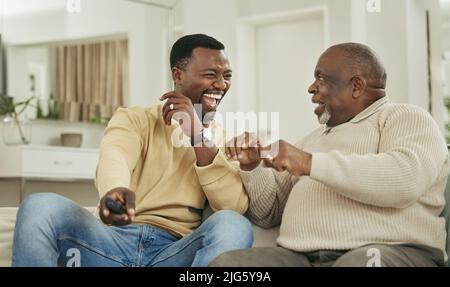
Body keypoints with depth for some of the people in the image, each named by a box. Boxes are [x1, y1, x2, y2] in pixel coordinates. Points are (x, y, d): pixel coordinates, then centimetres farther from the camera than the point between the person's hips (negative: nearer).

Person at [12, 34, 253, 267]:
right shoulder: (134, 119, 10)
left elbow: (235, 207, -3)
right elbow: (114, 156, -14)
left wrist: (197, 133, -10)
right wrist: (115, 190, -39)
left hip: (176, 252, 1)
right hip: (115, 239, -1)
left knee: (233, 225, -30)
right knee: (39, 206, -26)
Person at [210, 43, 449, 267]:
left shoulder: (405, 118, 10)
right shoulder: (311, 140, 29)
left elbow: (405, 180, -13)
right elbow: (268, 214, 29)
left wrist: (310, 163, -13)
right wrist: (252, 167, 10)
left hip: (389, 253, -5)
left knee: (360, 263, -40)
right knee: (226, 262, -20)